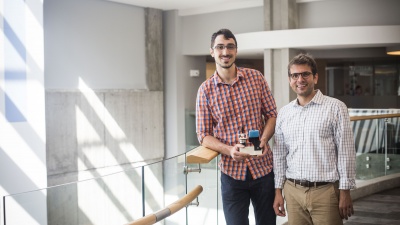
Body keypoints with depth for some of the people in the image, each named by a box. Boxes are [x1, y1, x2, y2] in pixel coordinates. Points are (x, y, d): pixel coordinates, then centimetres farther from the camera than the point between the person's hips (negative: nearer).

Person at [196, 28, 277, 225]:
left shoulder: (256, 78, 1)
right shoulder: (205, 90, -3)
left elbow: (272, 114, 6)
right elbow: (203, 135, -2)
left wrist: (264, 139, -13)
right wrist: (229, 150, -20)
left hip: (263, 166, 1)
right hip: (231, 172, -1)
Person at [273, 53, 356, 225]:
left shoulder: (335, 107, -3)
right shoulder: (284, 113, 9)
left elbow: (346, 153, -4)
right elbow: (279, 154, 12)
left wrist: (345, 191, -7)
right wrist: (278, 190, 8)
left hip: (325, 191, -3)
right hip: (292, 191, 4)